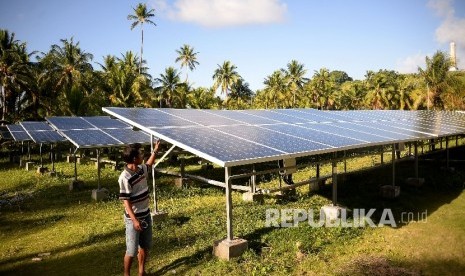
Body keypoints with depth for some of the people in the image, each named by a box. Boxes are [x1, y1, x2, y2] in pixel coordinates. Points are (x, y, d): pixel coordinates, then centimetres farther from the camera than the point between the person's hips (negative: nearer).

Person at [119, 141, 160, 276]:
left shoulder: (141, 169, -1)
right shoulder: (125, 178, -24)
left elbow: (149, 165, 26)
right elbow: (126, 201, -21)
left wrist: (155, 151, 22)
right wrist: (134, 220, -23)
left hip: (146, 215, 8)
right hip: (133, 218, -8)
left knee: (145, 246, 18)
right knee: (132, 250, 4)